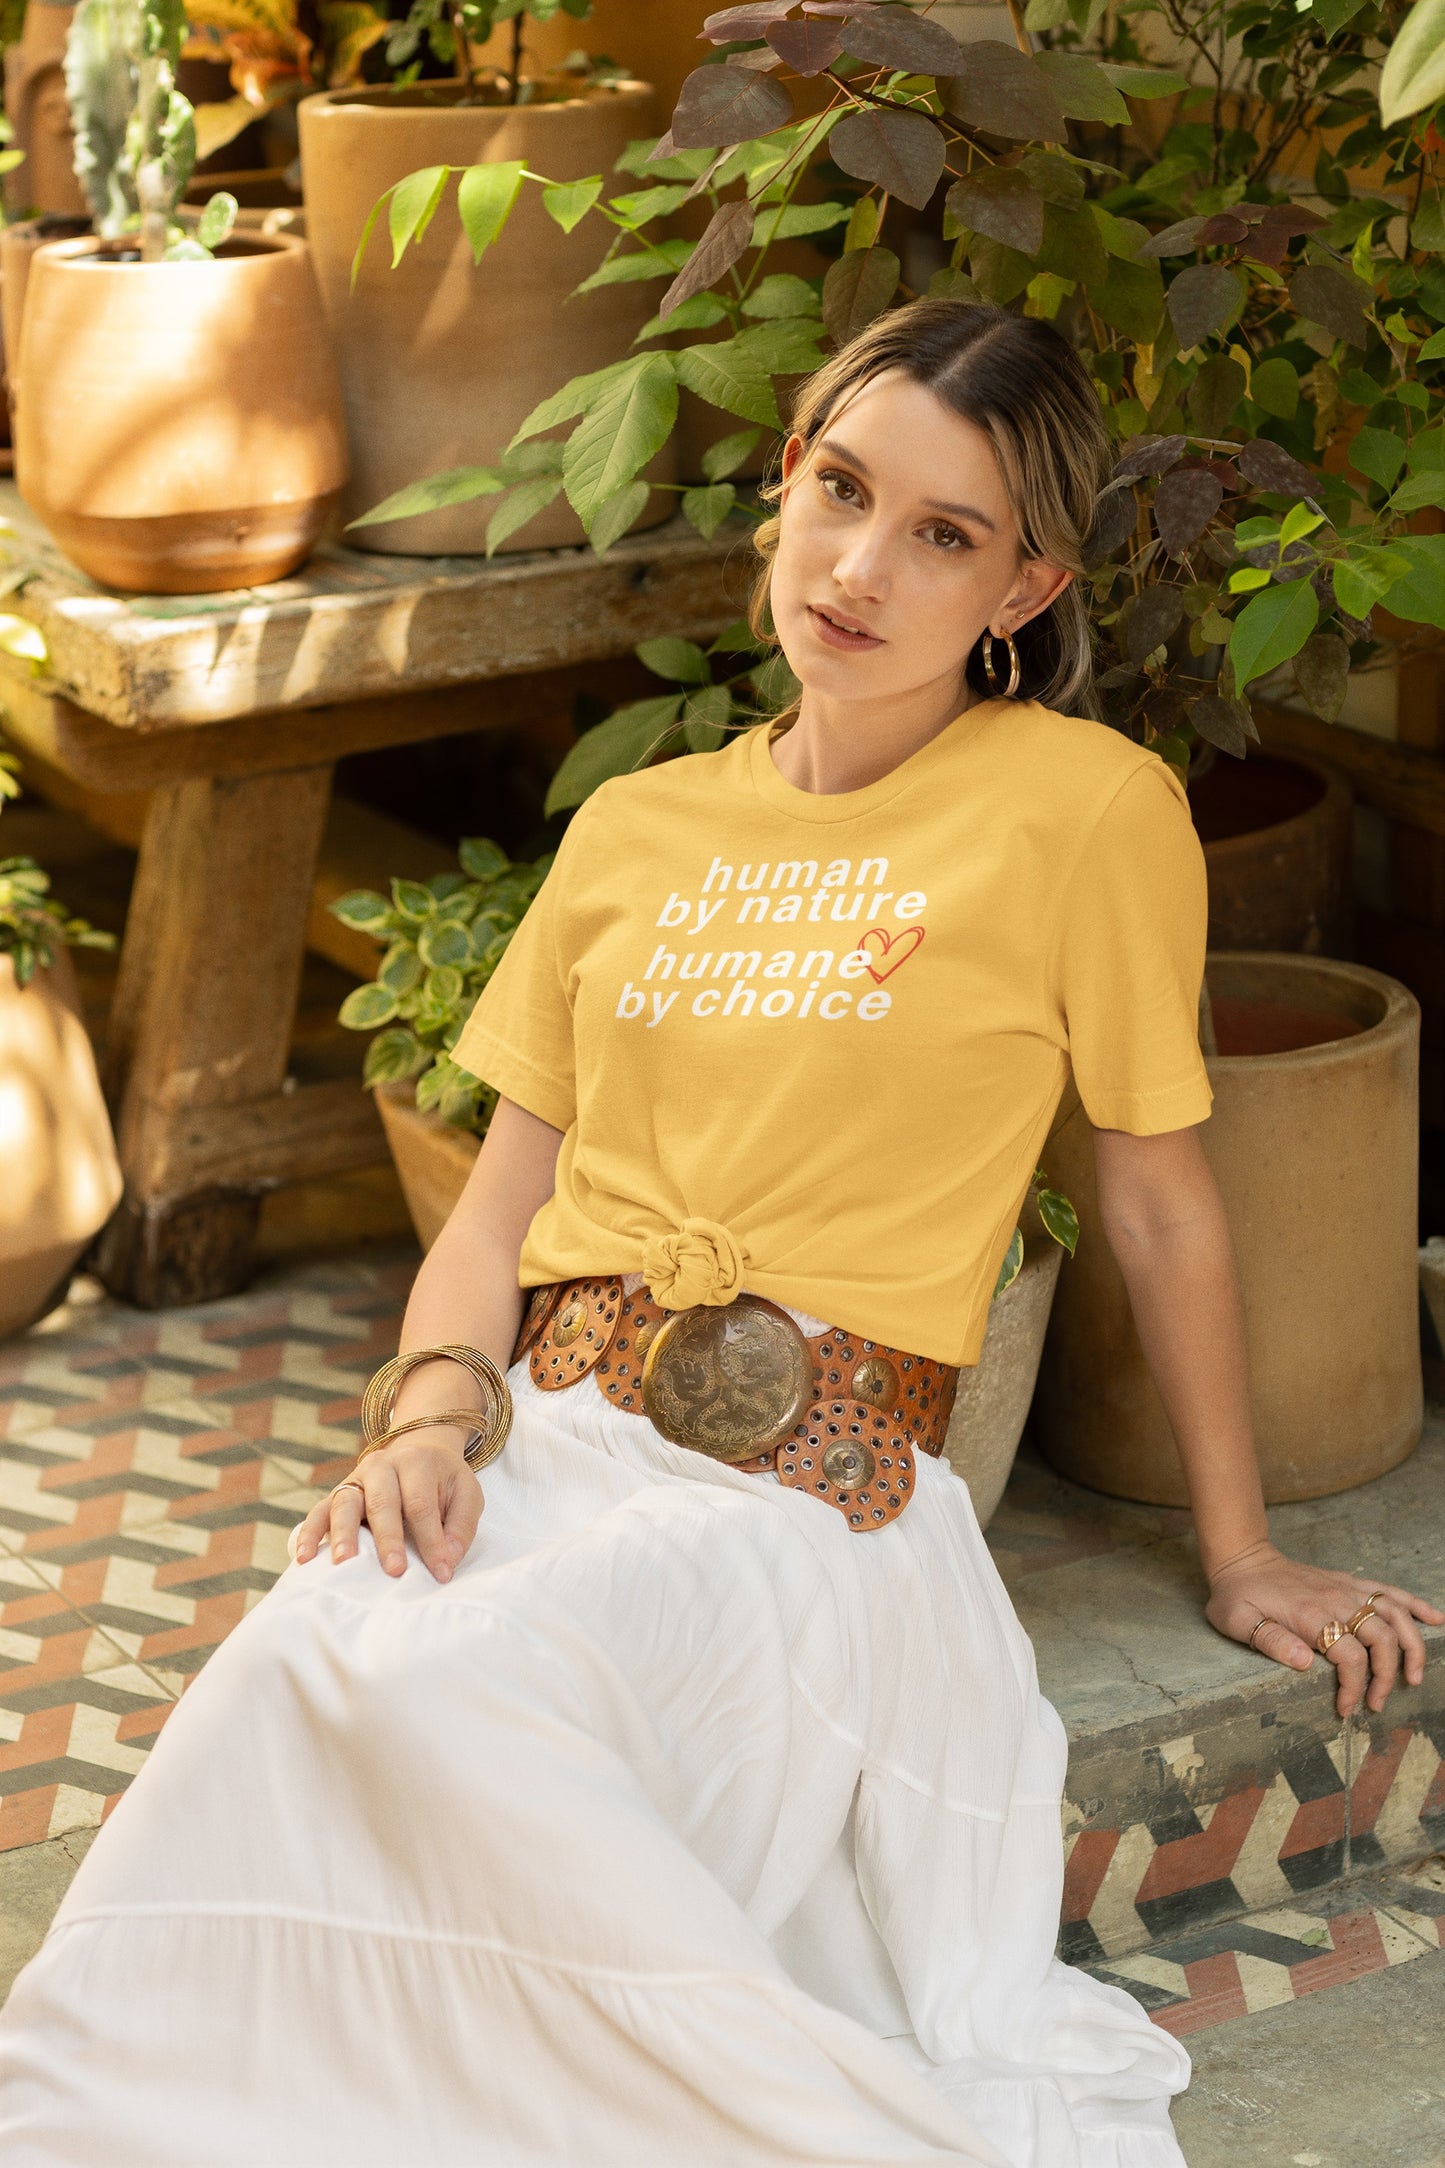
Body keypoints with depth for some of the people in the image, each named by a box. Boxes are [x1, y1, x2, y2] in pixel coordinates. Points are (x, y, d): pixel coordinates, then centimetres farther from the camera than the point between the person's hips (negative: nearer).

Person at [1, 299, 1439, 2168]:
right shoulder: (636, 827, 15)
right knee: (323, 1650, -29)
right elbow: (498, 1206, 16)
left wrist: (1238, 1557, 16)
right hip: (550, 1449, 5)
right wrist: (435, 1406, -5)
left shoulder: (1086, 806, -1)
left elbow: (1162, 1206, 8)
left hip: (810, 1482, -5)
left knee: (429, 1684, -33)